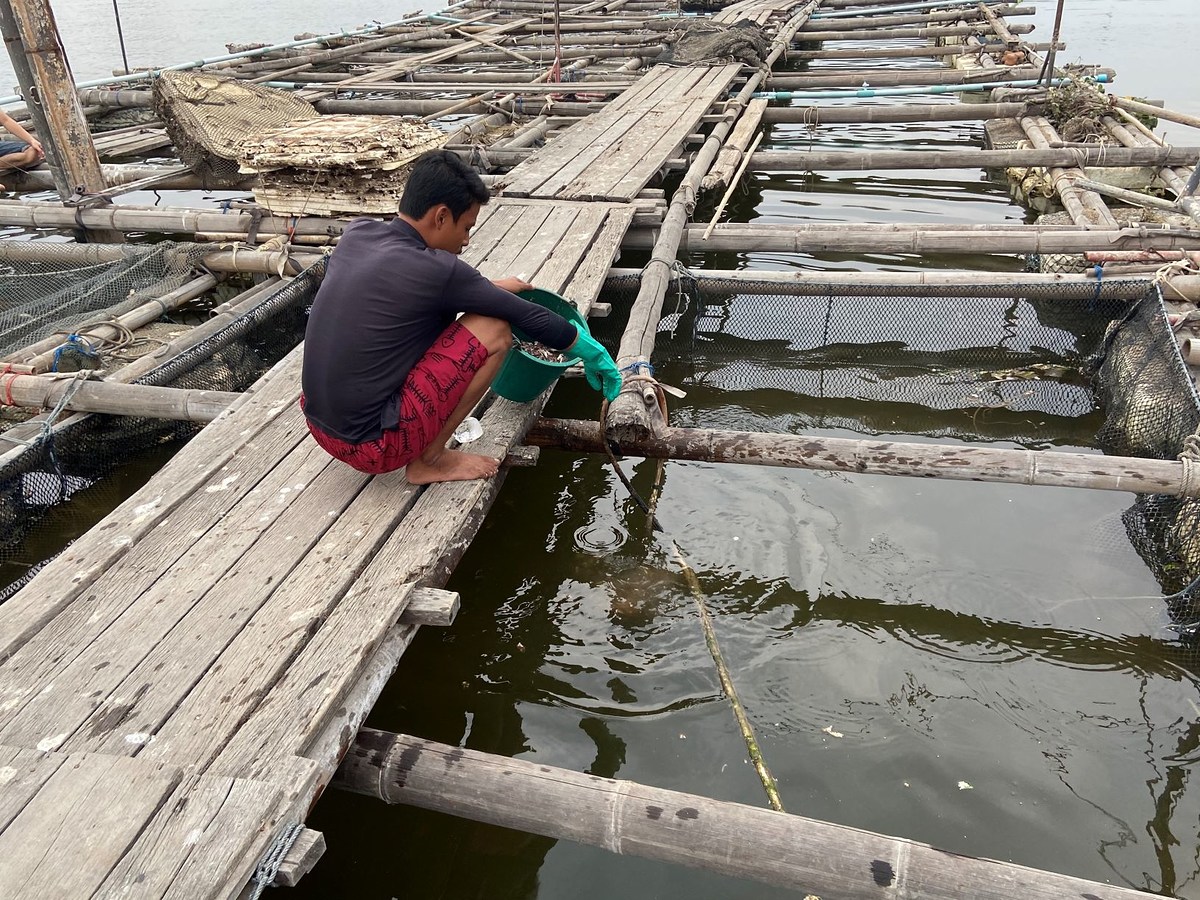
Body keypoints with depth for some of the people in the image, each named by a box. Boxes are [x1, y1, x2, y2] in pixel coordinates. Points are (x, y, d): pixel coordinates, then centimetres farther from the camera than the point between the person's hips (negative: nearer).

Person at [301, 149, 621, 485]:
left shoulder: (356, 233, 1)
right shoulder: (436, 270, -19)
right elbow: (529, 317, -7)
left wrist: (491, 288, 21)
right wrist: (591, 353, 6)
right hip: (372, 447, -8)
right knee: (494, 329, -7)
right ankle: (429, 460, 2)